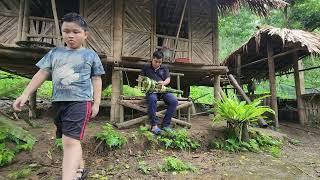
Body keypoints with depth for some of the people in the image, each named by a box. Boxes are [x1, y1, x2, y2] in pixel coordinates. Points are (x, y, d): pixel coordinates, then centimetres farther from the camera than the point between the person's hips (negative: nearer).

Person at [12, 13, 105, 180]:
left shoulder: (90, 55, 1)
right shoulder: (55, 53, 10)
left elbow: (96, 80, 2)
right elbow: (41, 74, 9)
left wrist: (96, 104, -3)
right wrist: (25, 95, 3)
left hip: (80, 102, -5)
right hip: (58, 102, 6)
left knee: (70, 141, -17)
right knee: (69, 140, 18)